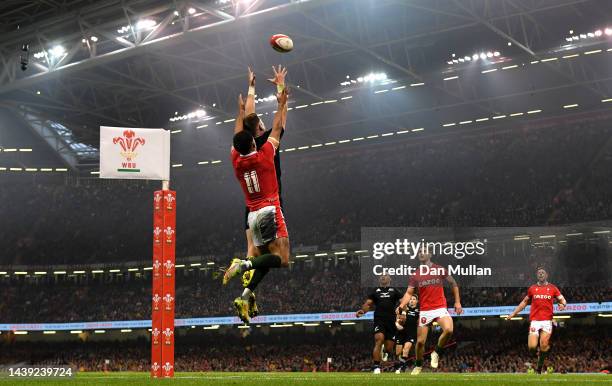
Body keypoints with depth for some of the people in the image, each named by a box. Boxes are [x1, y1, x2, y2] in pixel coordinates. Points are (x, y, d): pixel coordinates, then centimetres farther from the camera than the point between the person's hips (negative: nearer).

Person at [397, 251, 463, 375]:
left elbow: (453, 283, 15)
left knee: (448, 329, -28)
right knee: (420, 341, 0)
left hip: (440, 308, -1)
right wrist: (401, 306, -12)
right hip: (424, 311, 1)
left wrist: (457, 302, 9)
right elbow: (409, 293, 5)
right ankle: (418, 365, 26)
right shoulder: (415, 275, 6)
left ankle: (436, 353, -2)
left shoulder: (440, 270, 4)